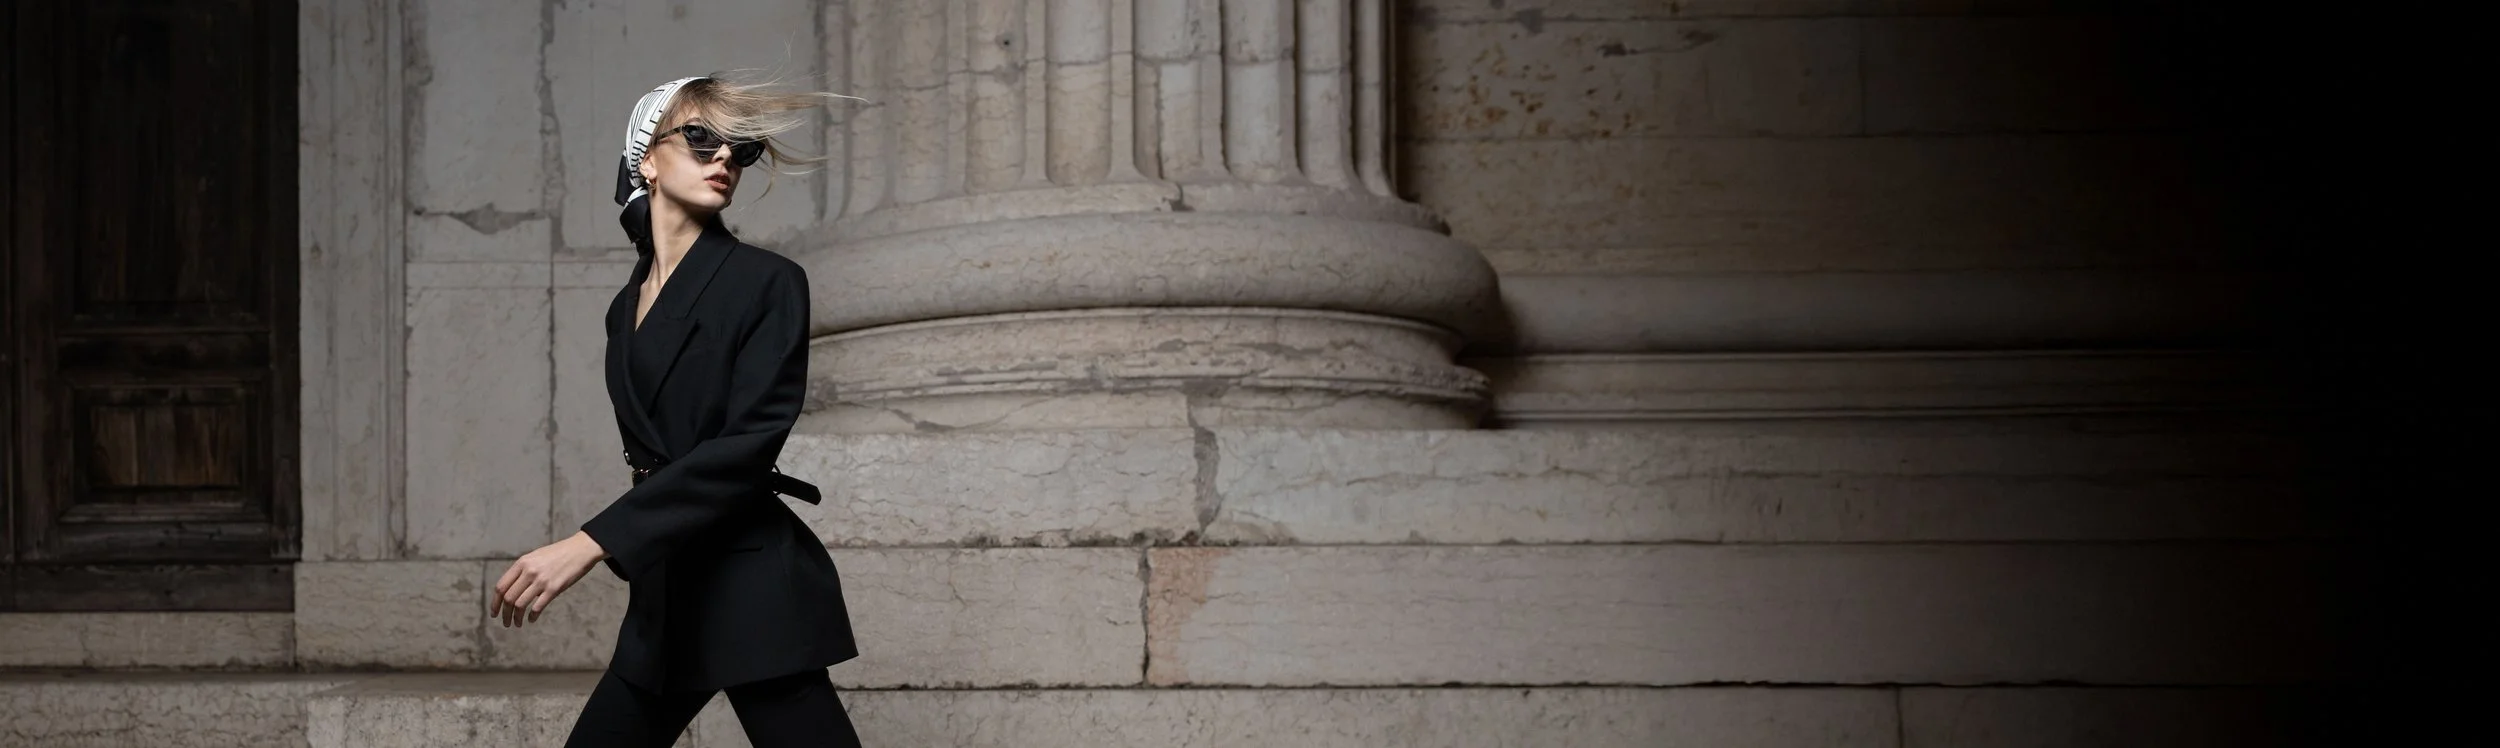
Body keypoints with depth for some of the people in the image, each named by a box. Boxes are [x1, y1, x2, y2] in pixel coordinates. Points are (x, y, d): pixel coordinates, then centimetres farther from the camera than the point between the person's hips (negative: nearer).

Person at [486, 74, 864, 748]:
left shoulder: (766, 282, -5)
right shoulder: (628, 306, 15)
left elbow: (747, 445, -17)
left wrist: (591, 544, -23)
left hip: (751, 588, -7)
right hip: (665, 594, 7)